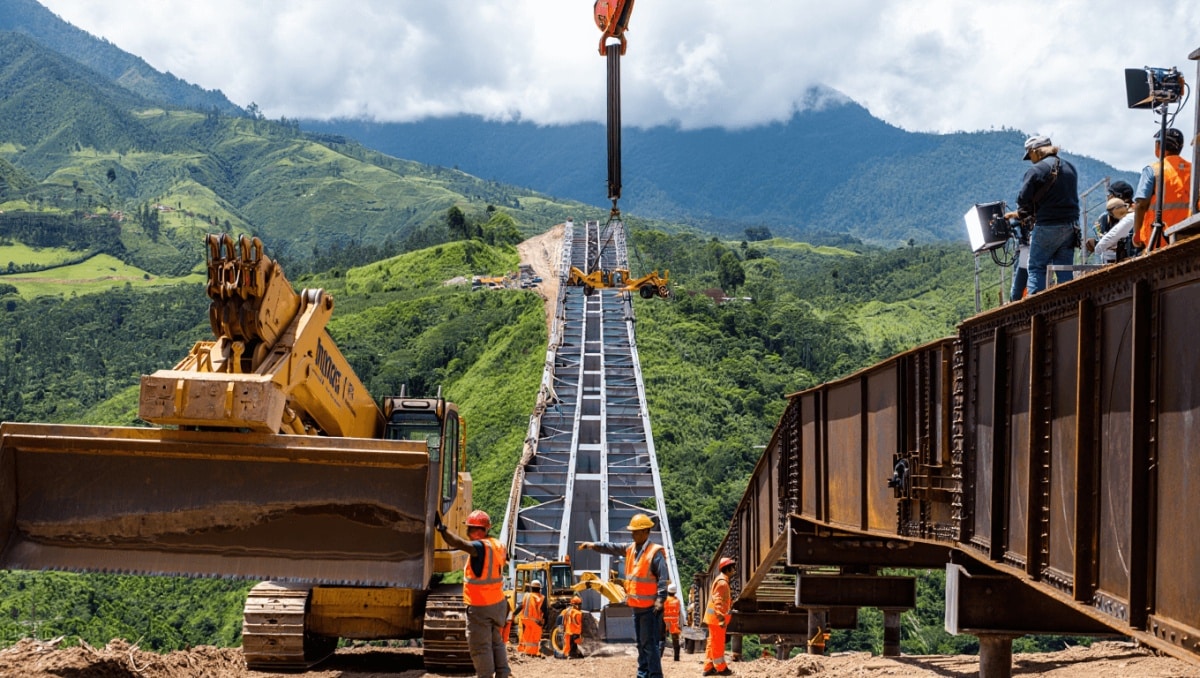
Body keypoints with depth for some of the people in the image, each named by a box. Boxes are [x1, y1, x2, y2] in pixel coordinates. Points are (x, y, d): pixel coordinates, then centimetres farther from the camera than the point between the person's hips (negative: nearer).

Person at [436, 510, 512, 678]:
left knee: (480, 646, -1)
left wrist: (442, 528, -44)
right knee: (496, 641, 20)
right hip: (498, 603, 9)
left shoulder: (480, 547, -21)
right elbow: (504, 559, 28)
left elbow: (458, 543, -40)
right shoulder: (497, 545, 4)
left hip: (480, 607, -9)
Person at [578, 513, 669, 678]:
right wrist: (594, 545, 6)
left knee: (650, 644, -9)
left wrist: (660, 600, -24)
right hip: (637, 606, 9)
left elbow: (663, 578, -18)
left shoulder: (655, 552, -14)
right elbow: (612, 548, 18)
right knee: (641, 643, 16)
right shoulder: (630, 549, 11)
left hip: (650, 607, -9)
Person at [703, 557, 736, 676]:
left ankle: (708, 668, 15)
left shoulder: (720, 580, 16)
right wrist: (721, 617, -27)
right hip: (717, 617, -10)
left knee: (712, 642, 12)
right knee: (718, 644, -2)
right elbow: (718, 601, -23)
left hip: (714, 617, 10)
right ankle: (721, 668, 4)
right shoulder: (722, 582, -17)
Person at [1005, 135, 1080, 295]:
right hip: (1071, 226, 6)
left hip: (1047, 227, -6)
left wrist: (1022, 215, 12)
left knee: (1036, 268, 2)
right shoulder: (1070, 168, 12)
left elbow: (1023, 199, -10)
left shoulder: (1036, 170, -9)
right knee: (1064, 270, 8)